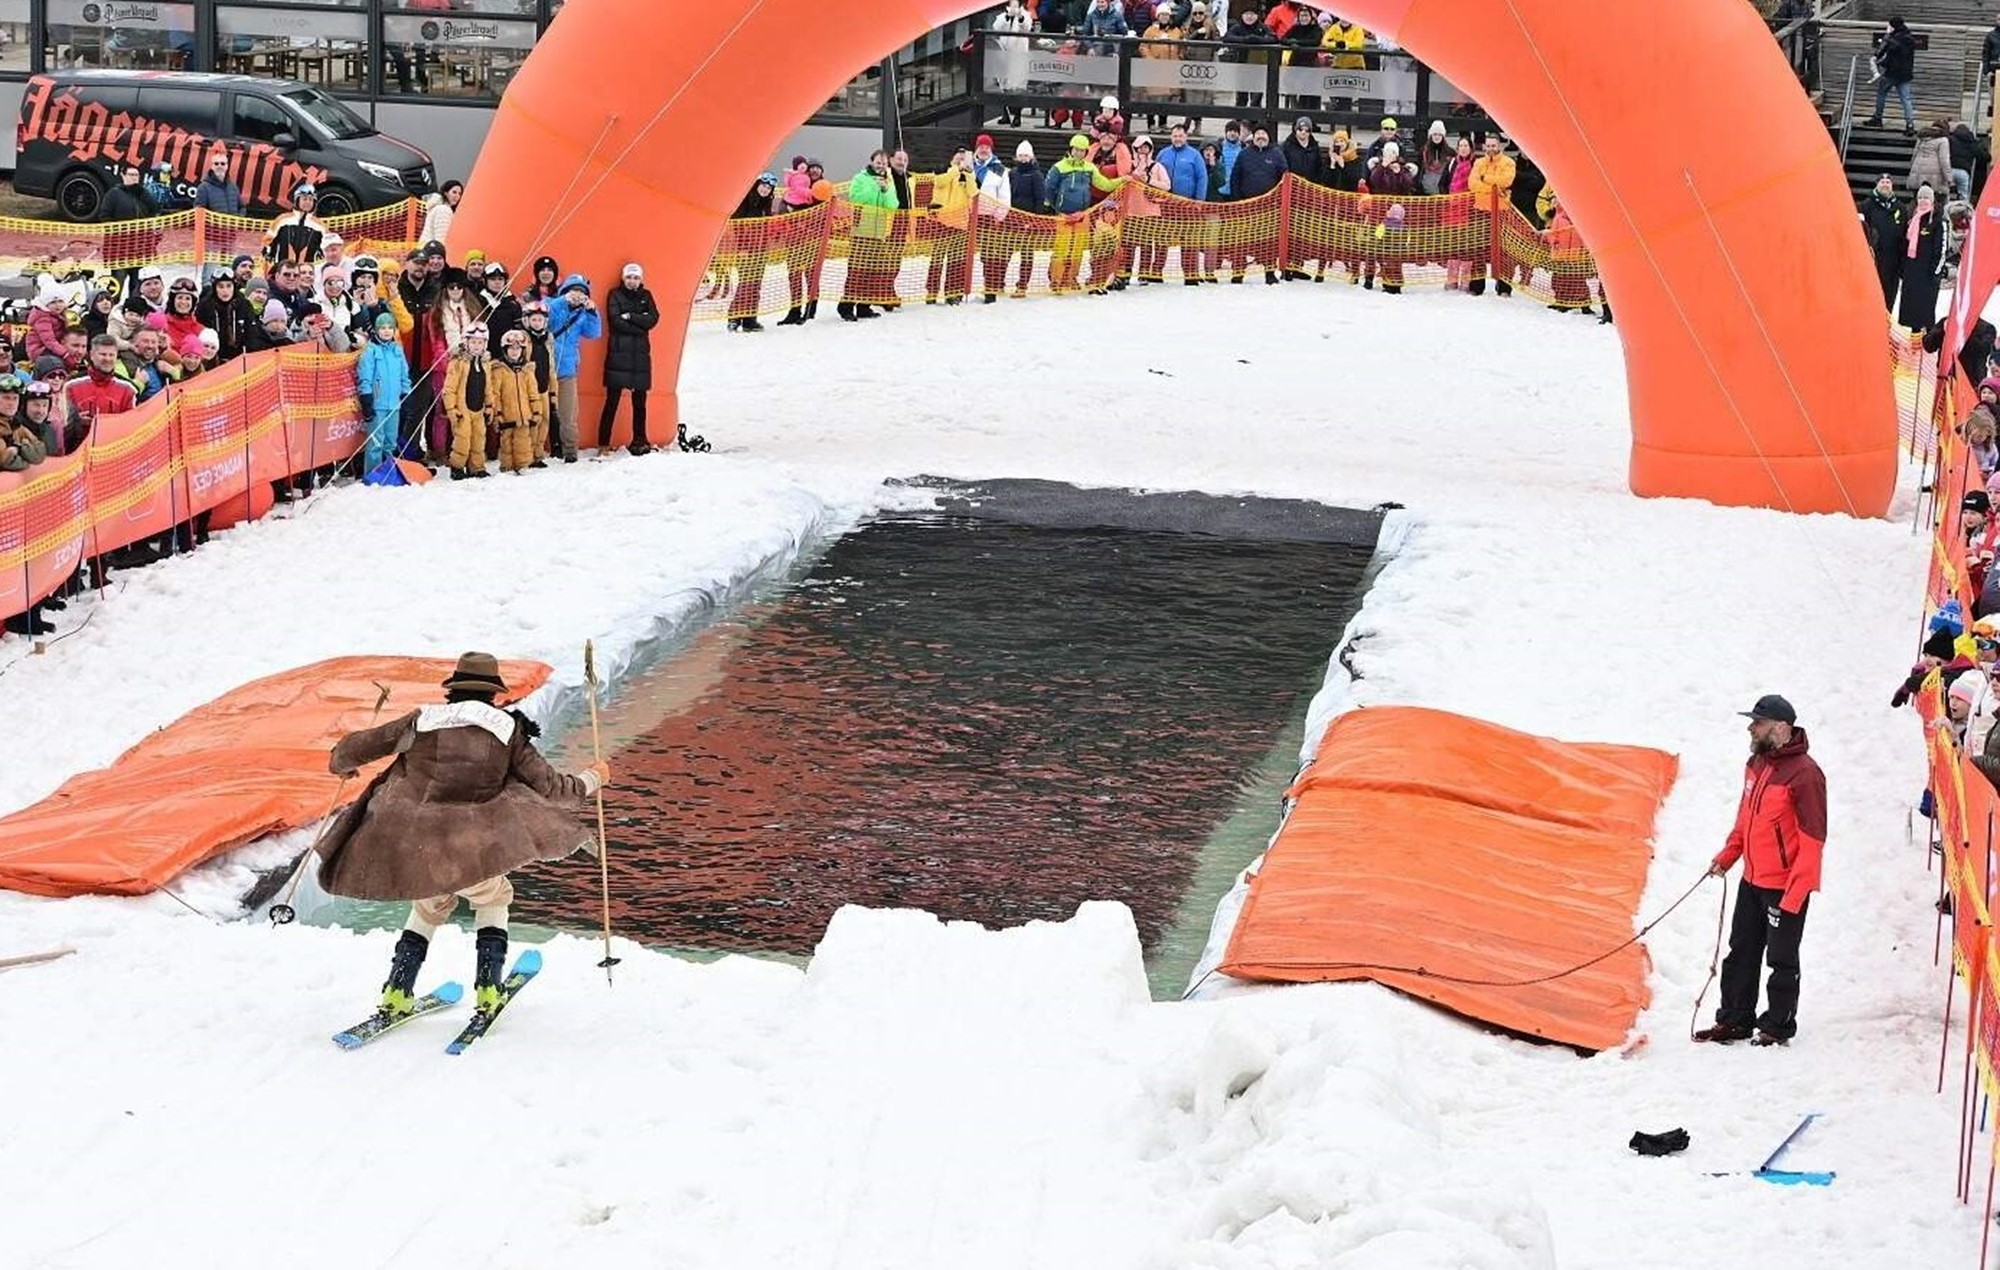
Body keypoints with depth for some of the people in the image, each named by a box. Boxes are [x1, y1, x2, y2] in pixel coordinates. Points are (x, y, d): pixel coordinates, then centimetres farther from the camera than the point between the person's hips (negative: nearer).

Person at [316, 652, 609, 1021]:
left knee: (428, 909, 31)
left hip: (409, 848, 2)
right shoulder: (507, 730, 8)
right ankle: (487, 991, 17)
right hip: (472, 848, -2)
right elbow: (552, 789, 10)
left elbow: (354, 748, 15)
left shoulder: (422, 720, 11)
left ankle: (396, 994, 22)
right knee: (493, 899, 28)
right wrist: (593, 779, 28)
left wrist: (341, 764, 38)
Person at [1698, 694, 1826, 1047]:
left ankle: (1777, 1026, 17)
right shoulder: (1756, 763, 7)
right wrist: (1727, 855, 12)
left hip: (1786, 887, -8)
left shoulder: (1804, 774, -19)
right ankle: (1734, 1020, 24)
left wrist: (1794, 895, -20)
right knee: (1741, 953, 14)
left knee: (1781, 959, 5)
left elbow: (1812, 839, -19)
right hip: (1751, 880, 8)